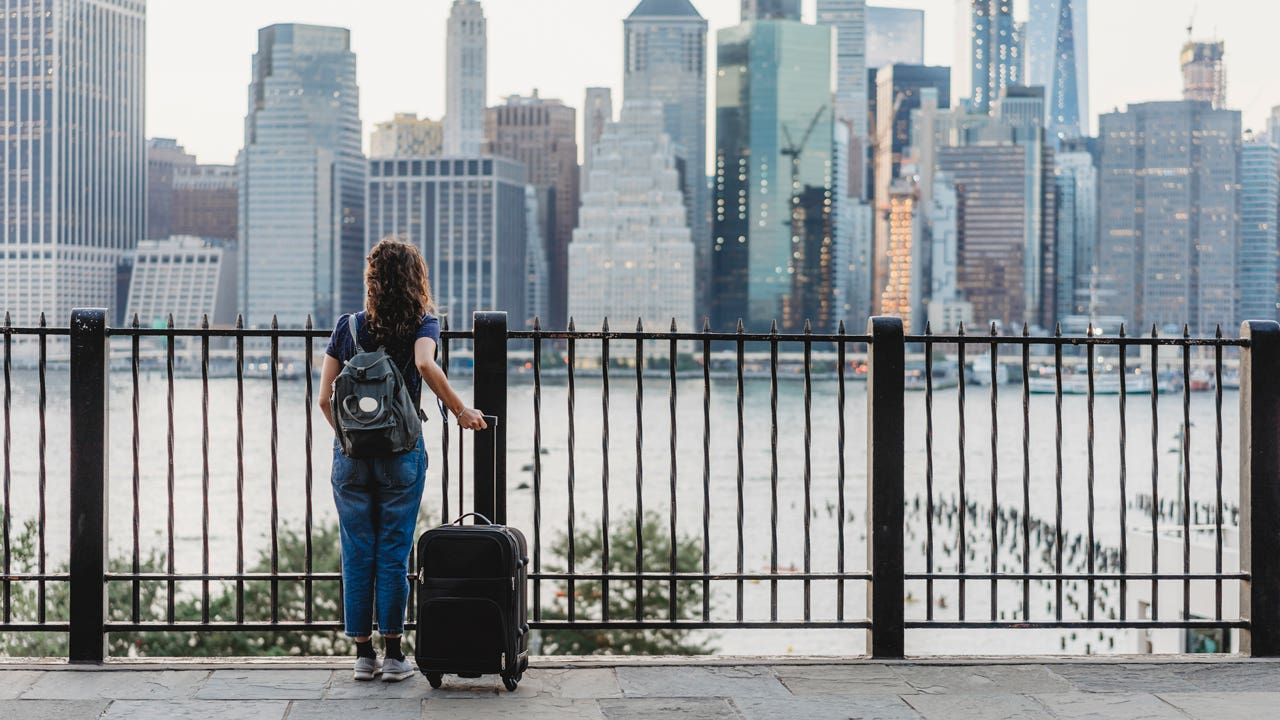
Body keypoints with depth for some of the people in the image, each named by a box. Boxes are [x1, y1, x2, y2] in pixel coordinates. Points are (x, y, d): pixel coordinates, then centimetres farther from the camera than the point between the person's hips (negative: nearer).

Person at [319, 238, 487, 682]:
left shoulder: (349, 326, 3)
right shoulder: (423, 324, -3)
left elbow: (325, 398, 1)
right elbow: (425, 365, -25)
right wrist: (460, 412, -14)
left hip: (351, 454, 2)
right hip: (401, 453, -2)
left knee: (357, 553, 8)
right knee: (394, 553, 5)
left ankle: (363, 654, 12)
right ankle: (393, 653, 7)